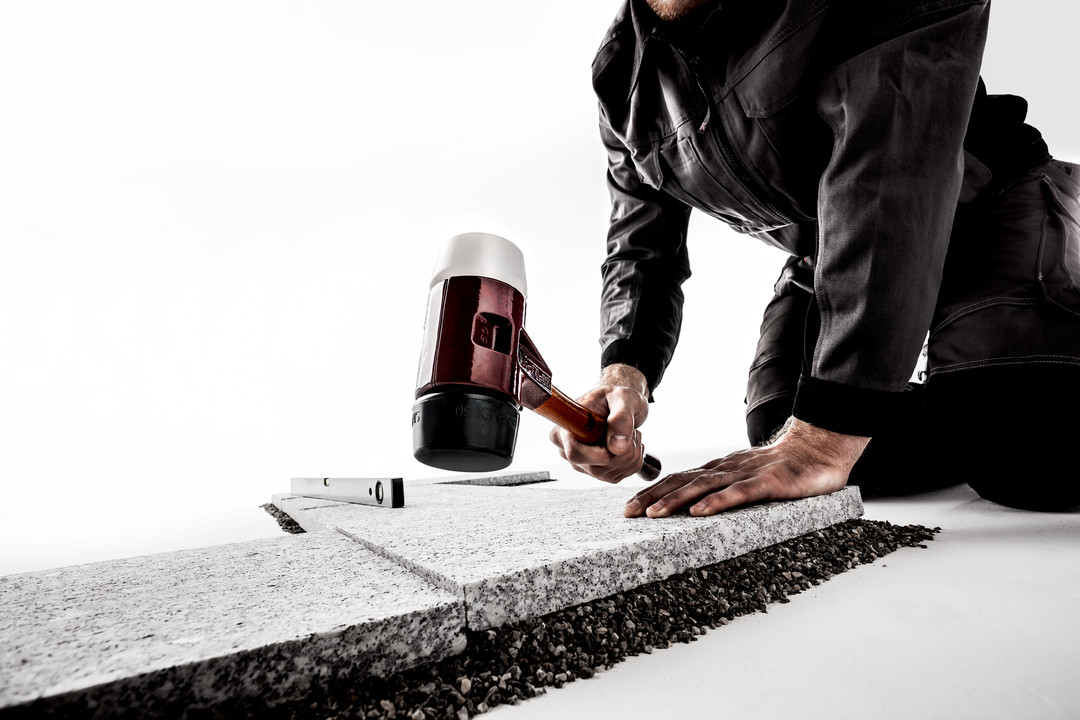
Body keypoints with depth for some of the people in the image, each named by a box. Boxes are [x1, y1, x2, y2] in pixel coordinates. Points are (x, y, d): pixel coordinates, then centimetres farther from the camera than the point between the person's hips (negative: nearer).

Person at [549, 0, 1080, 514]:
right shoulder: (623, 74, -8)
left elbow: (897, 157, -37)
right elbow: (641, 250, -9)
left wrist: (825, 434, -43)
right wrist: (624, 373, -30)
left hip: (983, 210, -4)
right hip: (824, 256, 5)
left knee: (1036, 460, -24)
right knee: (778, 449, -11)